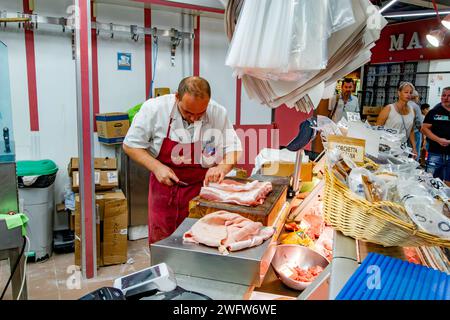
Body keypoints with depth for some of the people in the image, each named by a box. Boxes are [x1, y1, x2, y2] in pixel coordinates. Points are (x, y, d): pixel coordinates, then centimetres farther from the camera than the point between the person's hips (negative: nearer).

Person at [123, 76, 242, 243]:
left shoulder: (218, 113, -12)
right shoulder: (154, 108, -14)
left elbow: (233, 148, -2)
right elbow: (131, 145, -5)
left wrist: (223, 167, -22)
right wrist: (156, 167, -18)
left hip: (202, 189, 1)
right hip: (164, 185, 0)